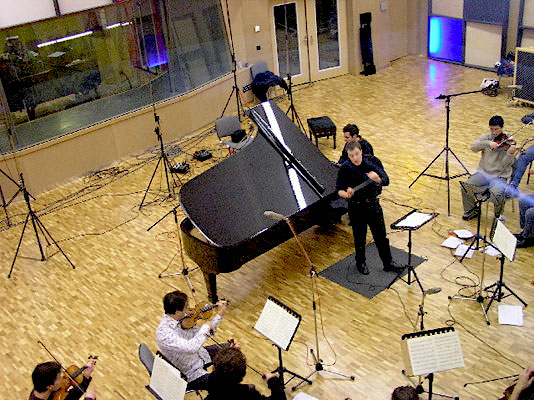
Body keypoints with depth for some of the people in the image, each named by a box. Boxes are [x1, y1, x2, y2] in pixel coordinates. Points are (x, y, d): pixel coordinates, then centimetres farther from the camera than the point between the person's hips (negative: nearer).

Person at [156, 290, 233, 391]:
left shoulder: (180, 318, -10)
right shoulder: (164, 333, -35)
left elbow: (198, 334, 1)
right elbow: (191, 347, -45)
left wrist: (219, 314, -5)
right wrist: (206, 327, -32)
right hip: (190, 374, -9)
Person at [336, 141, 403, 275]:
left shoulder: (372, 162, -9)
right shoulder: (345, 169, -13)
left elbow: (386, 181, -13)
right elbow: (339, 190, -8)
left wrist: (377, 178, -36)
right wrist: (346, 194, -31)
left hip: (373, 204, 2)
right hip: (356, 207, -2)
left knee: (381, 236, 13)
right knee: (359, 237, 12)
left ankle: (388, 263, 29)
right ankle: (360, 263, 34)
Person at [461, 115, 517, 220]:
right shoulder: (487, 137, 5)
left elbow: (506, 163, -14)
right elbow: (473, 147, -11)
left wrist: (510, 153, -34)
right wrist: (488, 143, -24)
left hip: (499, 176, -3)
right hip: (483, 172, 4)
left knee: (497, 194, -31)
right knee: (465, 187, -17)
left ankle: (498, 215, 3)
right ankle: (472, 210, 10)